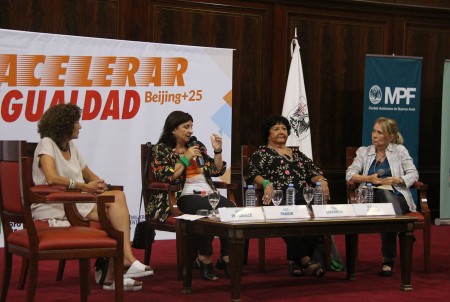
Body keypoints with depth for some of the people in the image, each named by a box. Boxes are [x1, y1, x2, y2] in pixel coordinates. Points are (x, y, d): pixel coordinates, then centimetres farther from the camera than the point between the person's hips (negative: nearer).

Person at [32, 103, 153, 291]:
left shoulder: (71, 146, 20)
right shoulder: (46, 144, -5)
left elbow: (89, 175, 21)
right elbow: (52, 178, -21)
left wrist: (97, 183, -2)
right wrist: (84, 187, -18)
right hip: (54, 207, -8)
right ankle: (127, 260, -18)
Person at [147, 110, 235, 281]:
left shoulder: (197, 146, 24)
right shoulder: (162, 150, 8)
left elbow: (217, 171, 24)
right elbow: (165, 177, -8)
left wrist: (217, 151, 11)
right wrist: (185, 158, -6)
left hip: (209, 194, 5)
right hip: (184, 196, -5)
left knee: (231, 208, -28)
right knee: (209, 211, -37)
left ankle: (226, 258, -20)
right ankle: (205, 259, -24)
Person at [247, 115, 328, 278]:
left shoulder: (297, 153, 33)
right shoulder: (261, 153, 19)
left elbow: (313, 171, 24)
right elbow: (253, 174, 2)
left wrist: (321, 180, 1)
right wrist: (266, 183, -18)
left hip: (304, 196, 4)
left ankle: (296, 260, -28)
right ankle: (304, 259, -35)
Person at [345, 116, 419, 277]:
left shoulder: (399, 150, 14)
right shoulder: (363, 151, 19)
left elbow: (413, 174, 5)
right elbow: (350, 174, 7)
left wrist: (396, 180, -11)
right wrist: (368, 178, -10)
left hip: (397, 198, -1)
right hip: (371, 197, 1)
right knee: (384, 193, -37)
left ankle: (388, 261, -31)